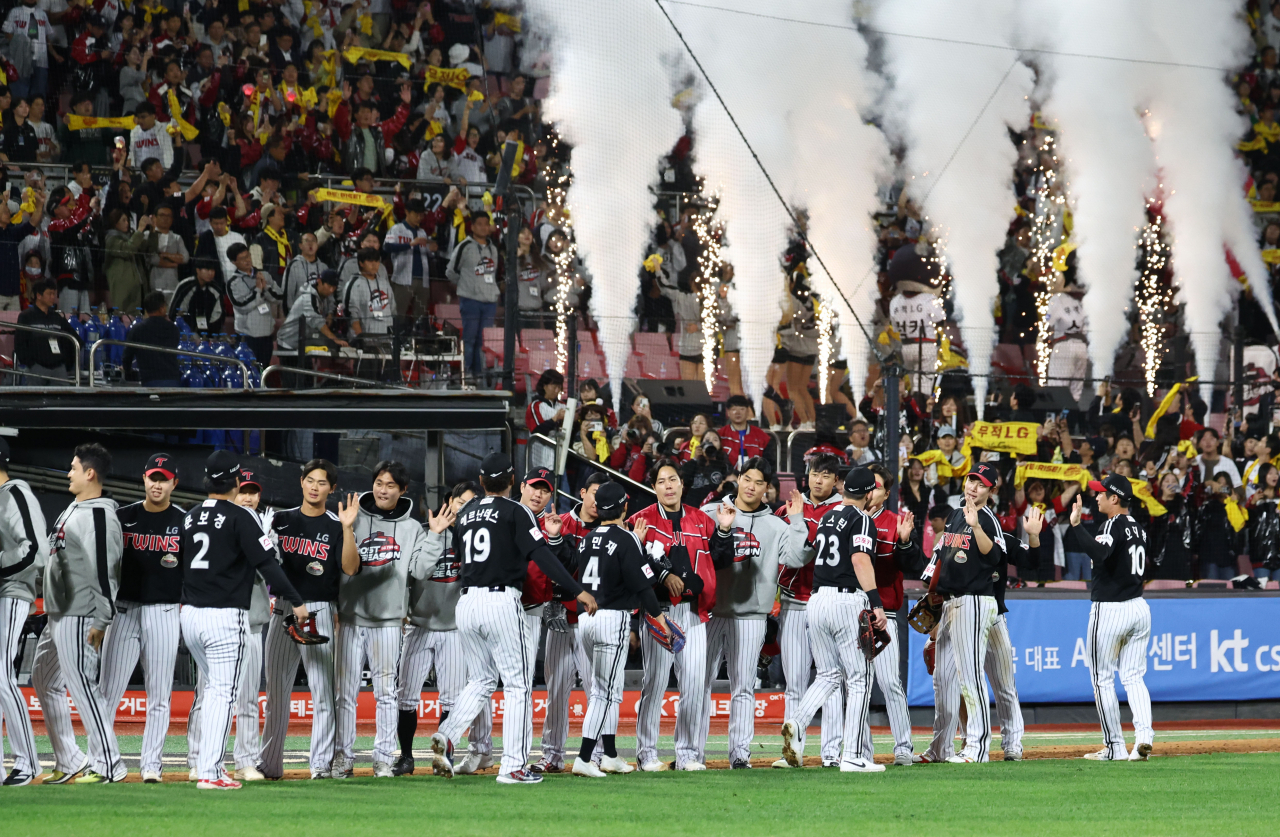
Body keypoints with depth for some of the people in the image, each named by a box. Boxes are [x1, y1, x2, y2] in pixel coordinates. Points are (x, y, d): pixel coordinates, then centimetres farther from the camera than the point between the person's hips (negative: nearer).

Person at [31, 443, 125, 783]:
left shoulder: (100, 516, -17)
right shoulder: (74, 509, 15)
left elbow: (106, 571, -21)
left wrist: (102, 621, -24)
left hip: (79, 617, -11)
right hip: (57, 615, 11)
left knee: (83, 685, -10)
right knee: (45, 680, 14)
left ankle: (109, 764, -5)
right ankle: (69, 761, 18)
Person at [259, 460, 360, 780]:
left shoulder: (336, 526, 1)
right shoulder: (282, 520, 11)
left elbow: (350, 568, -13)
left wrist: (347, 528, -23)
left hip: (319, 612, -3)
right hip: (283, 610, 3)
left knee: (322, 691, -7)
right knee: (276, 691, 8)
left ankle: (322, 764, -4)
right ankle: (269, 764, 15)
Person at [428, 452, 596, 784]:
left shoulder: (465, 513, 13)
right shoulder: (515, 512, -5)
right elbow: (541, 555, -14)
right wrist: (578, 590, -18)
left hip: (467, 602, 5)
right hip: (502, 602, -5)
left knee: (482, 680, 20)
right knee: (517, 685, 2)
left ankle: (447, 735, -4)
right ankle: (513, 767, -3)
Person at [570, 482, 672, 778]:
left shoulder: (588, 539, 9)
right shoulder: (625, 540, -11)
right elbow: (641, 583, -12)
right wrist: (658, 616, -1)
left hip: (585, 617, 7)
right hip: (613, 618, -7)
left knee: (603, 690, 17)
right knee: (607, 692, -6)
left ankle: (610, 755, 22)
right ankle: (583, 758, -13)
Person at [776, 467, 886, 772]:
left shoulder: (827, 518, 16)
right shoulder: (862, 521, -6)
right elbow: (860, 559, -21)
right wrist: (876, 603, -29)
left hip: (817, 600, 7)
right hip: (848, 602, -7)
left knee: (828, 675, 16)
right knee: (858, 679, 1)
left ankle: (797, 722, -12)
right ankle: (852, 756, -3)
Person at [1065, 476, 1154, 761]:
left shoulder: (1114, 525, -14)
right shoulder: (1139, 529, 12)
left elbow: (1098, 552, -32)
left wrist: (1075, 526, -28)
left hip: (1109, 610, -8)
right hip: (1139, 608, 8)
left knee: (1103, 679, 2)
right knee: (1133, 677, 9)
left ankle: (1114, 746, 1)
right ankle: (1143, 735, -10)